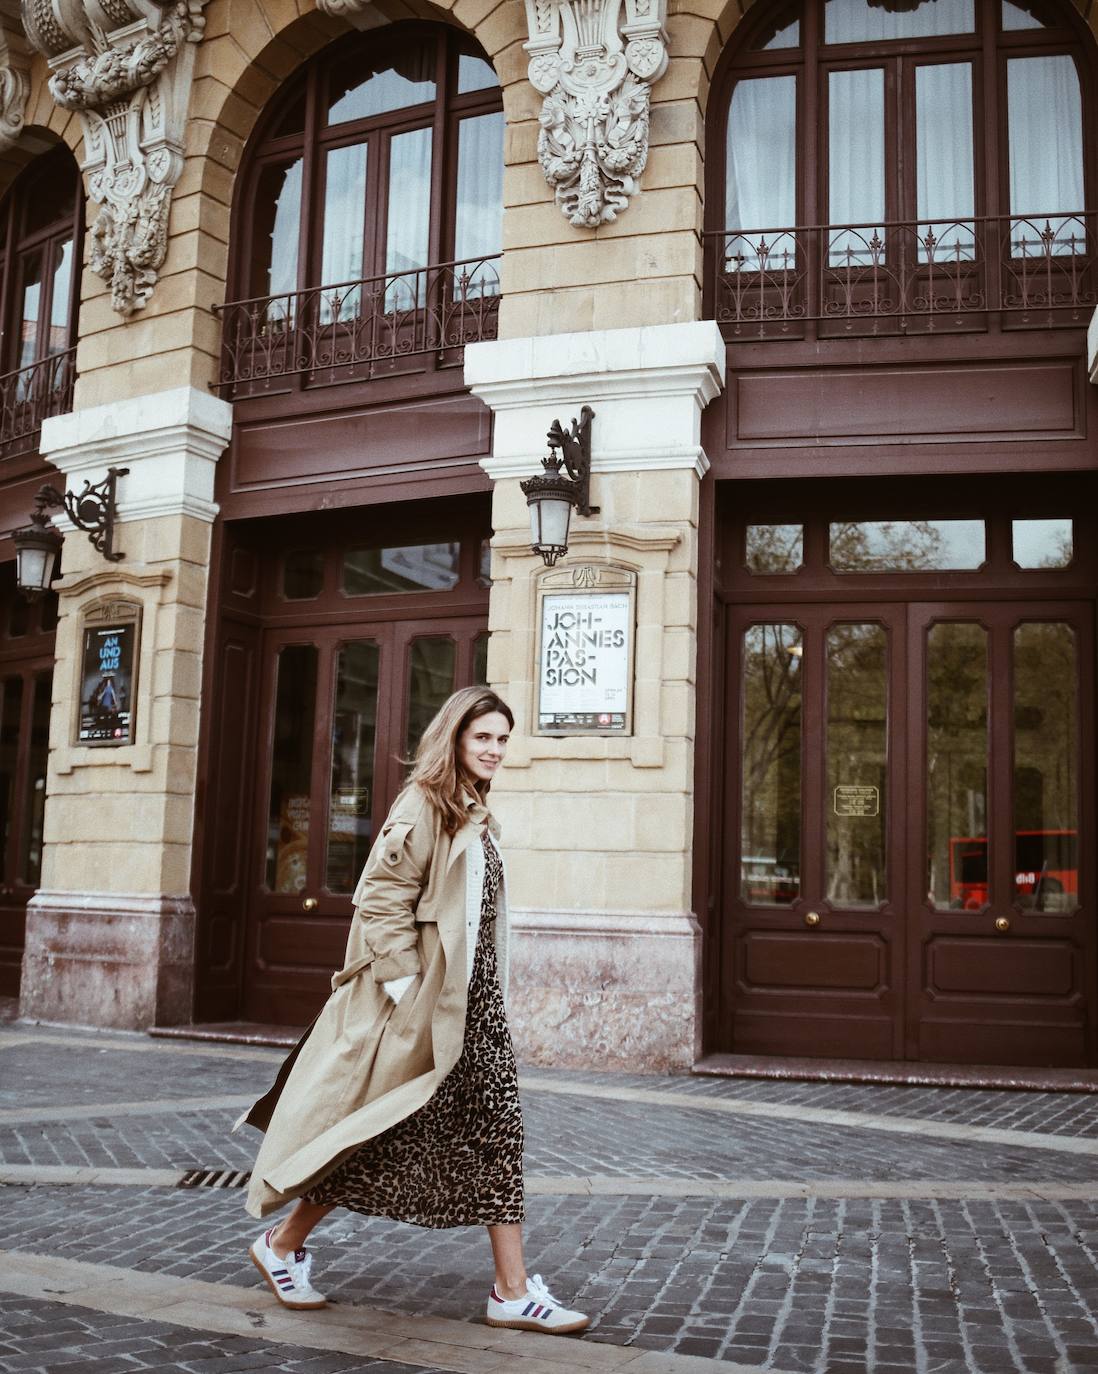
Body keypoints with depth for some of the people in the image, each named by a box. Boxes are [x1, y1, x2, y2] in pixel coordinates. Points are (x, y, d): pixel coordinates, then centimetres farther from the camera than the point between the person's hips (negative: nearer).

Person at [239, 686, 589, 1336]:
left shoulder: (479, 818, 14)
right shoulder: (424, 805, -12)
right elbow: (379, 900, -18)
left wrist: (491, 992, 16)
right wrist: (407, 988, -20)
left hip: (475, 1003, 8)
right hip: (418, 1006, -8)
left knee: (499, 1133, 4)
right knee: (388, 1137, 2)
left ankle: (514, 1292, 10)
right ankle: (282, 1244, 22)